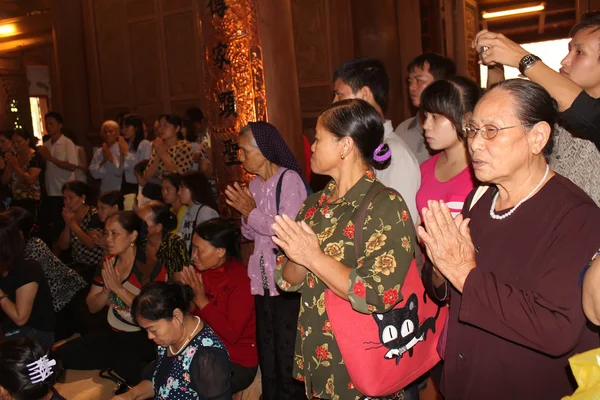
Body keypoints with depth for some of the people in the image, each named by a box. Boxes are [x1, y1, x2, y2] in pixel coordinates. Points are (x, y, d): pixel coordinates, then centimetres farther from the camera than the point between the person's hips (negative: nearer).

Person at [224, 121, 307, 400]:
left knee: (287, 354, 2)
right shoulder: (254, 185, 10)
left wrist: (253, 212, -14)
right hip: (263, 279, 8)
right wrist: (245, 214, -5)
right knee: (266, 351, 19)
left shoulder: (289, 179, -12)